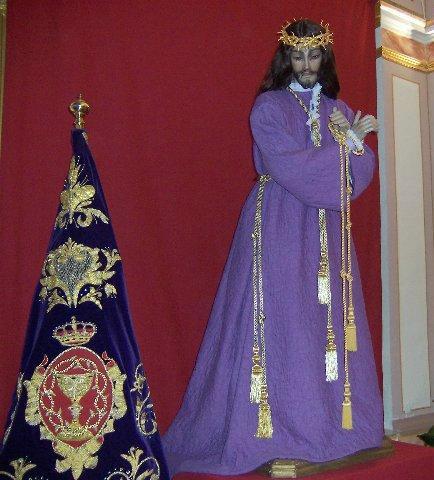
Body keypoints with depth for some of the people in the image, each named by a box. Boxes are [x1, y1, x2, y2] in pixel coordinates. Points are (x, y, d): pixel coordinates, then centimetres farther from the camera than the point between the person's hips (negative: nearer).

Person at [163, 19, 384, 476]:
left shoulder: (339, 111, 17)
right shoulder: (268, 107, 0)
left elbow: (358, 177, 9)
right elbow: (291, 168, -14)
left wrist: (356, 139, -9)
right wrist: (345, 143, -6)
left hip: (327, 235, 6)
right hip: (280, 231, -5)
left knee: (330, 323, 5)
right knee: (280, 325, -7)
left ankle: (332, 420, 14)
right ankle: (275, 429, 1)